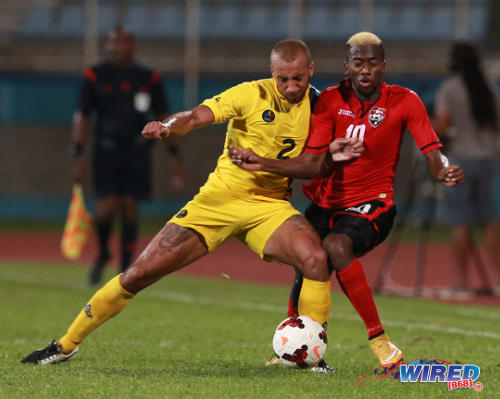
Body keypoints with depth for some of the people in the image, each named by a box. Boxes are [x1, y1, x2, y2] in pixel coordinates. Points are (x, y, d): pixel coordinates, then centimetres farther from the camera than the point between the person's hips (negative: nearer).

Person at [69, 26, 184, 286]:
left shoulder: (149, 79, 5)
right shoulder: (95, 77, 1)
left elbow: (162, 119, 12)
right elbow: (82, 117, 2)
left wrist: (174, 156, 8)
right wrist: (77, 155, -6)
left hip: (137, 152, 1)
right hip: (106, 151, -1)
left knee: (130, 211, -3)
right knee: (106, 210, -12)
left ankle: (125, 272, 6)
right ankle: (102, 254, 18)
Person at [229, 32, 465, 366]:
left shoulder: (404, 102, -9)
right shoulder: (330, 101, -5)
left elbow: (433, 153, -15)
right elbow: (313, 165, -11)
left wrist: (444, 172, -38)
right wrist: (260, 163, -22)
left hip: (371, 204, -4)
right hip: (326, 203, 4)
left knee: (336, 245, -33)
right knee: (305, 265, -1)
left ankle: (380, 341, -29)